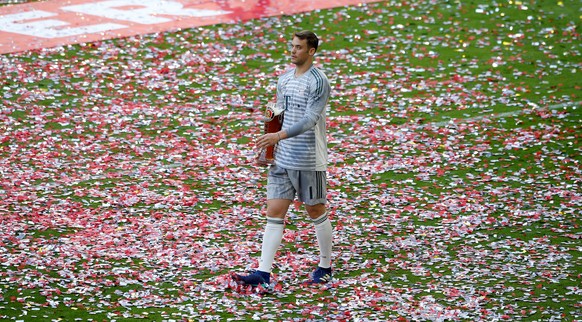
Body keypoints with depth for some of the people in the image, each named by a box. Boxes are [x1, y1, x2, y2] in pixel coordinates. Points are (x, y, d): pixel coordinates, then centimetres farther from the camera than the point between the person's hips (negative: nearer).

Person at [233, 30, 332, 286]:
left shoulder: (318, 82, -13)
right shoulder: (284, 79, 11)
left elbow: (310, 120, -23)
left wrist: (279, 136, -34)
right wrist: (268, 146, 11)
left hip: (309, 161, -7)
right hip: (282, 159, 7)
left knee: (316, 212, 7)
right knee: (274, 213, 0)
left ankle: (325, 268, 23)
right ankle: (263, 273, -5)